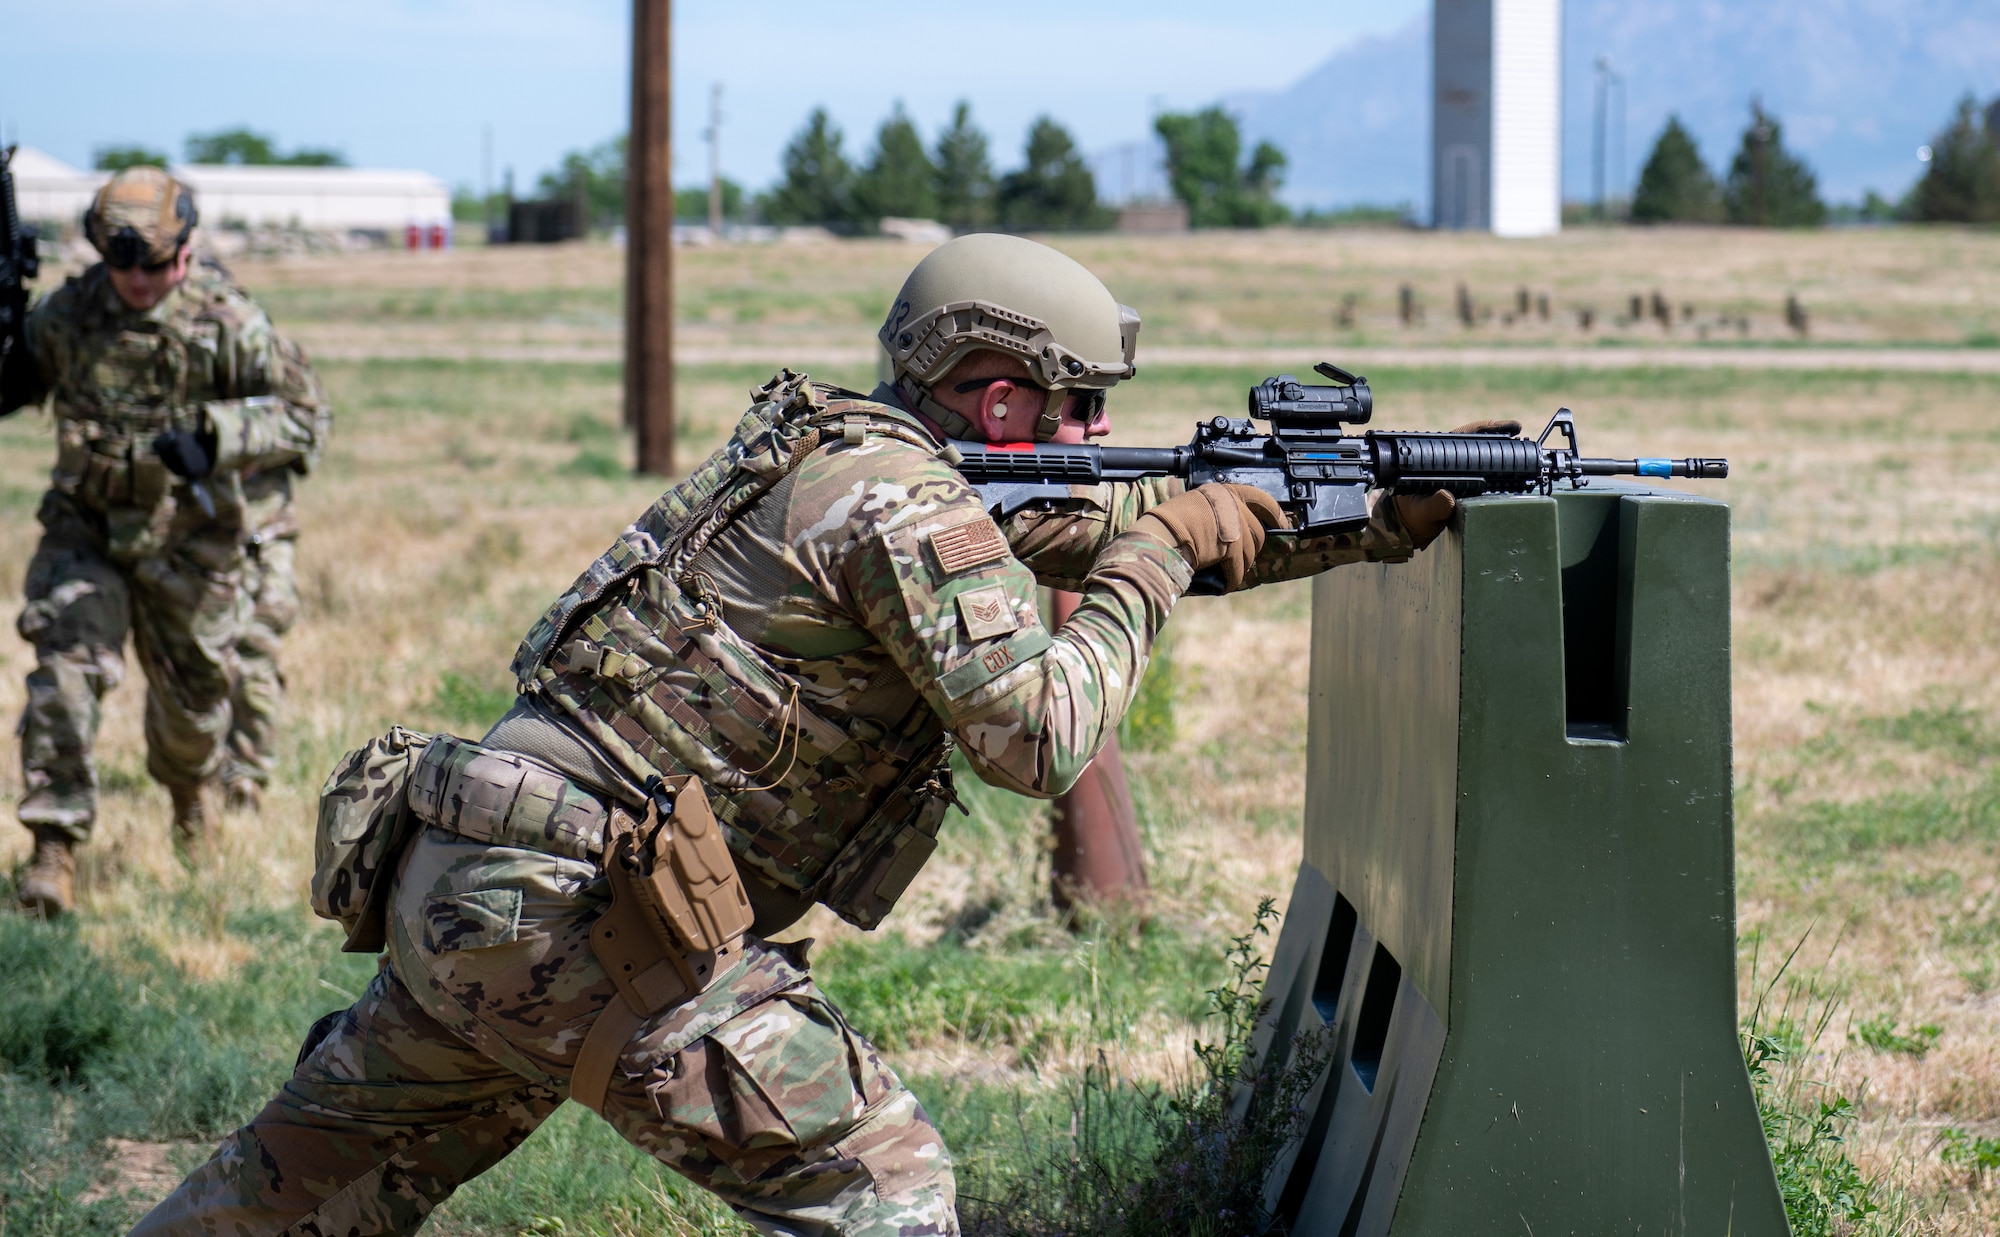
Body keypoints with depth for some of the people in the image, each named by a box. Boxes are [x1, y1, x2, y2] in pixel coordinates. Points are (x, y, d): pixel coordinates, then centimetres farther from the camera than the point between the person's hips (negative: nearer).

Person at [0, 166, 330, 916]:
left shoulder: (226, 321, -15)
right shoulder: (66, 315, -6)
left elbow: (306, 414, -13)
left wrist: (214, 437, -28)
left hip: (189, 539, -1)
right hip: (85, 527, 1)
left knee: (195, 686, 15)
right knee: (64, 667, -19)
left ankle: (191, 786, 50)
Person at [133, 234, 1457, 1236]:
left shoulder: (849, 454, 17)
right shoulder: (904, 501, -13)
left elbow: (1142, 525, 22)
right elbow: (1041, 737, -15)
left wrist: (1388, 513, 20)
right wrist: (1145, 571, -1)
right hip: (578, 922, -10)